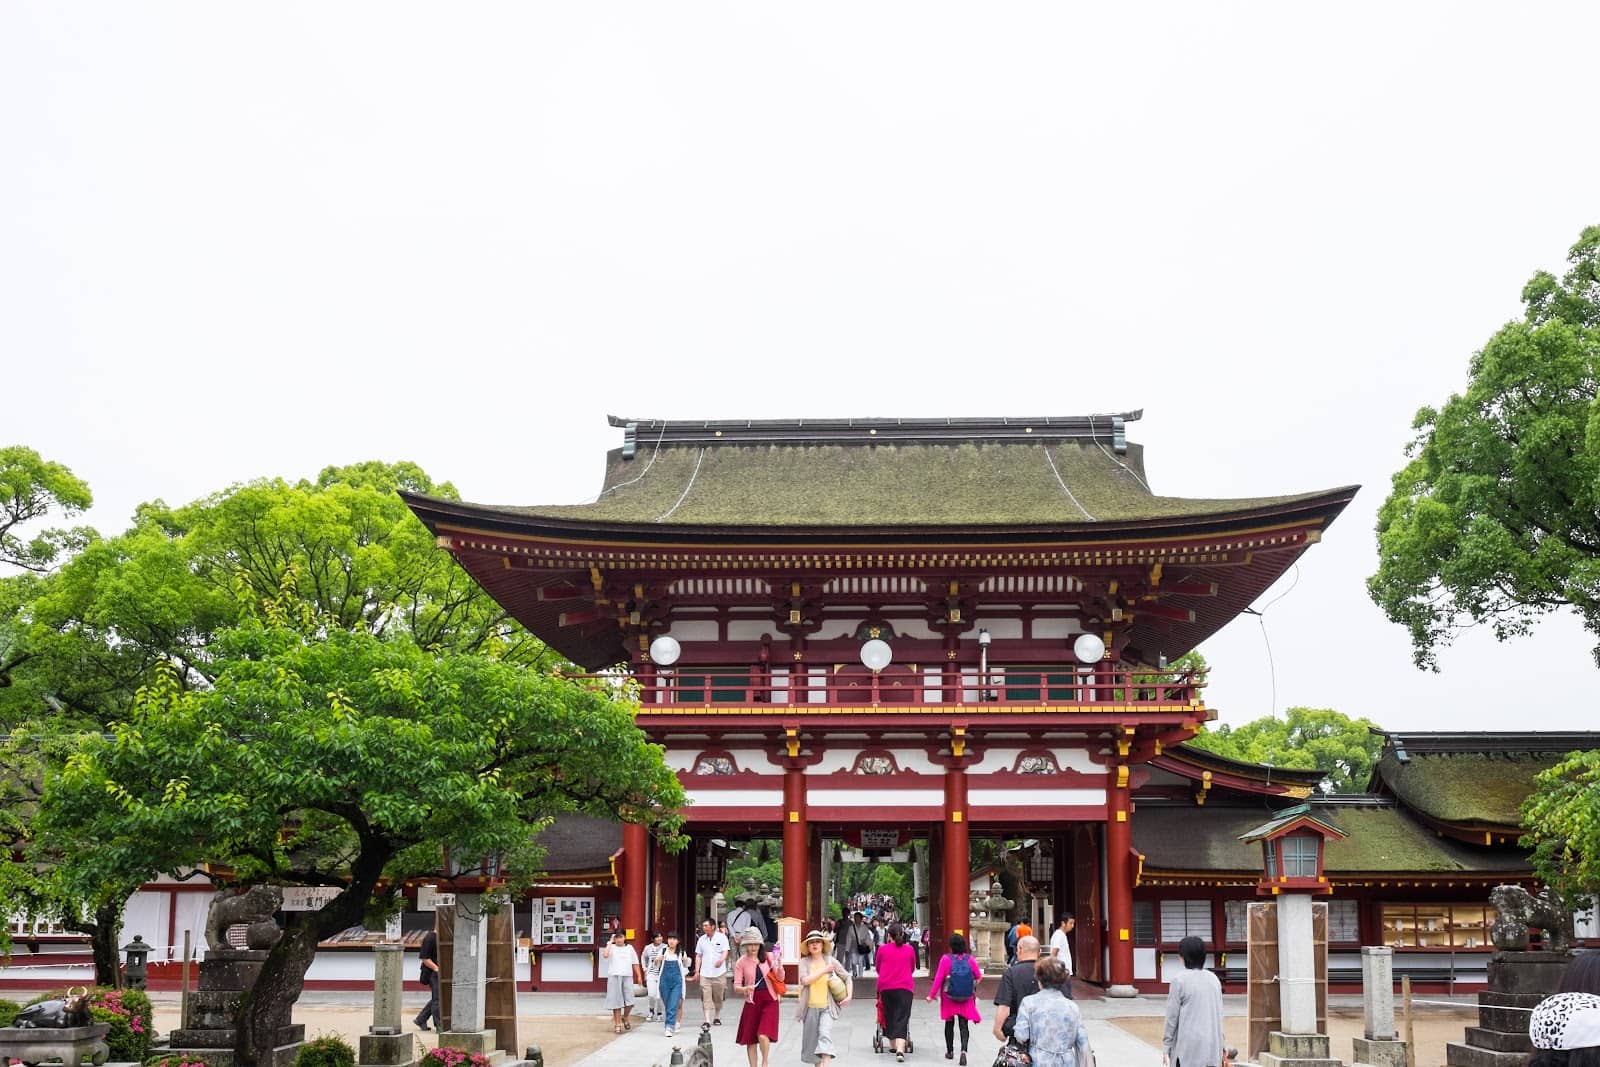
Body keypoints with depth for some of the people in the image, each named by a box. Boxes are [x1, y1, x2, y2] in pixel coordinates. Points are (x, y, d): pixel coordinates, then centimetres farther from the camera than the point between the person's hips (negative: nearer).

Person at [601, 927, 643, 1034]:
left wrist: (639, 976, 9)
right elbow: (605, 955, -20)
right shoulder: (611, 948, 2)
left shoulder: (629, 948, 12)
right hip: (614, 977, -2)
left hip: (627, 976, 2)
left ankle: (625, 1018, 23)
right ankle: (617, 1024, 9)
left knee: (629, 1001, -4)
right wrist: (610, 942, -12)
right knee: (616, 1001, 0)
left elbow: (635, 963, 15)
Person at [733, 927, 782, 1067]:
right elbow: (736, 987, -2)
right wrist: (745, 989, -24)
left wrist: (778, 965, -18)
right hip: (752, 1002, 1)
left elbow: (780, 979, 1)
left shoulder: (769, 957, 2)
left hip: (769, 1000, -1)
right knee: (750, 1039, 5)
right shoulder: (741, 962, 1)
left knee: (763, 1035, -15)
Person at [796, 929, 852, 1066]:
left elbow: (847, 977, 10)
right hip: (810, 1007, 1)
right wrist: (824, 970, -14)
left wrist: (849, 996, -1)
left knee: (825, 1034, -20)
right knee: (812, 1039, 8)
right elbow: (805, 980, -16)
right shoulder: (805, 962, 1)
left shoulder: (830, 961, 2)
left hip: (827, 1006, -1)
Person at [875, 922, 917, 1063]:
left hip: (886, 987, 1)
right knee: (902, 1018, -5)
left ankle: (893, 1045, 27)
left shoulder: (882, 949, -1)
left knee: (889, 1015, 17)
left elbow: (877, 967, 13)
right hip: (905, 987, -1)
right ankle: (900, 1050, -21)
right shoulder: (909, 950, 2)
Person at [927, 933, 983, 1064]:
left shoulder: (946, 959, -12)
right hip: (966, 999, 1)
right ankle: (963, 1050, -17)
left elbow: (938, 978, -11)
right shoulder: (970, 959, -6)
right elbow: (978, 977, 3)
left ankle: (950, 1051, 26)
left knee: (949, 1024, 16)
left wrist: (931, 994, -4)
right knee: (963, 1025, 3)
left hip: (949, 996, -1)